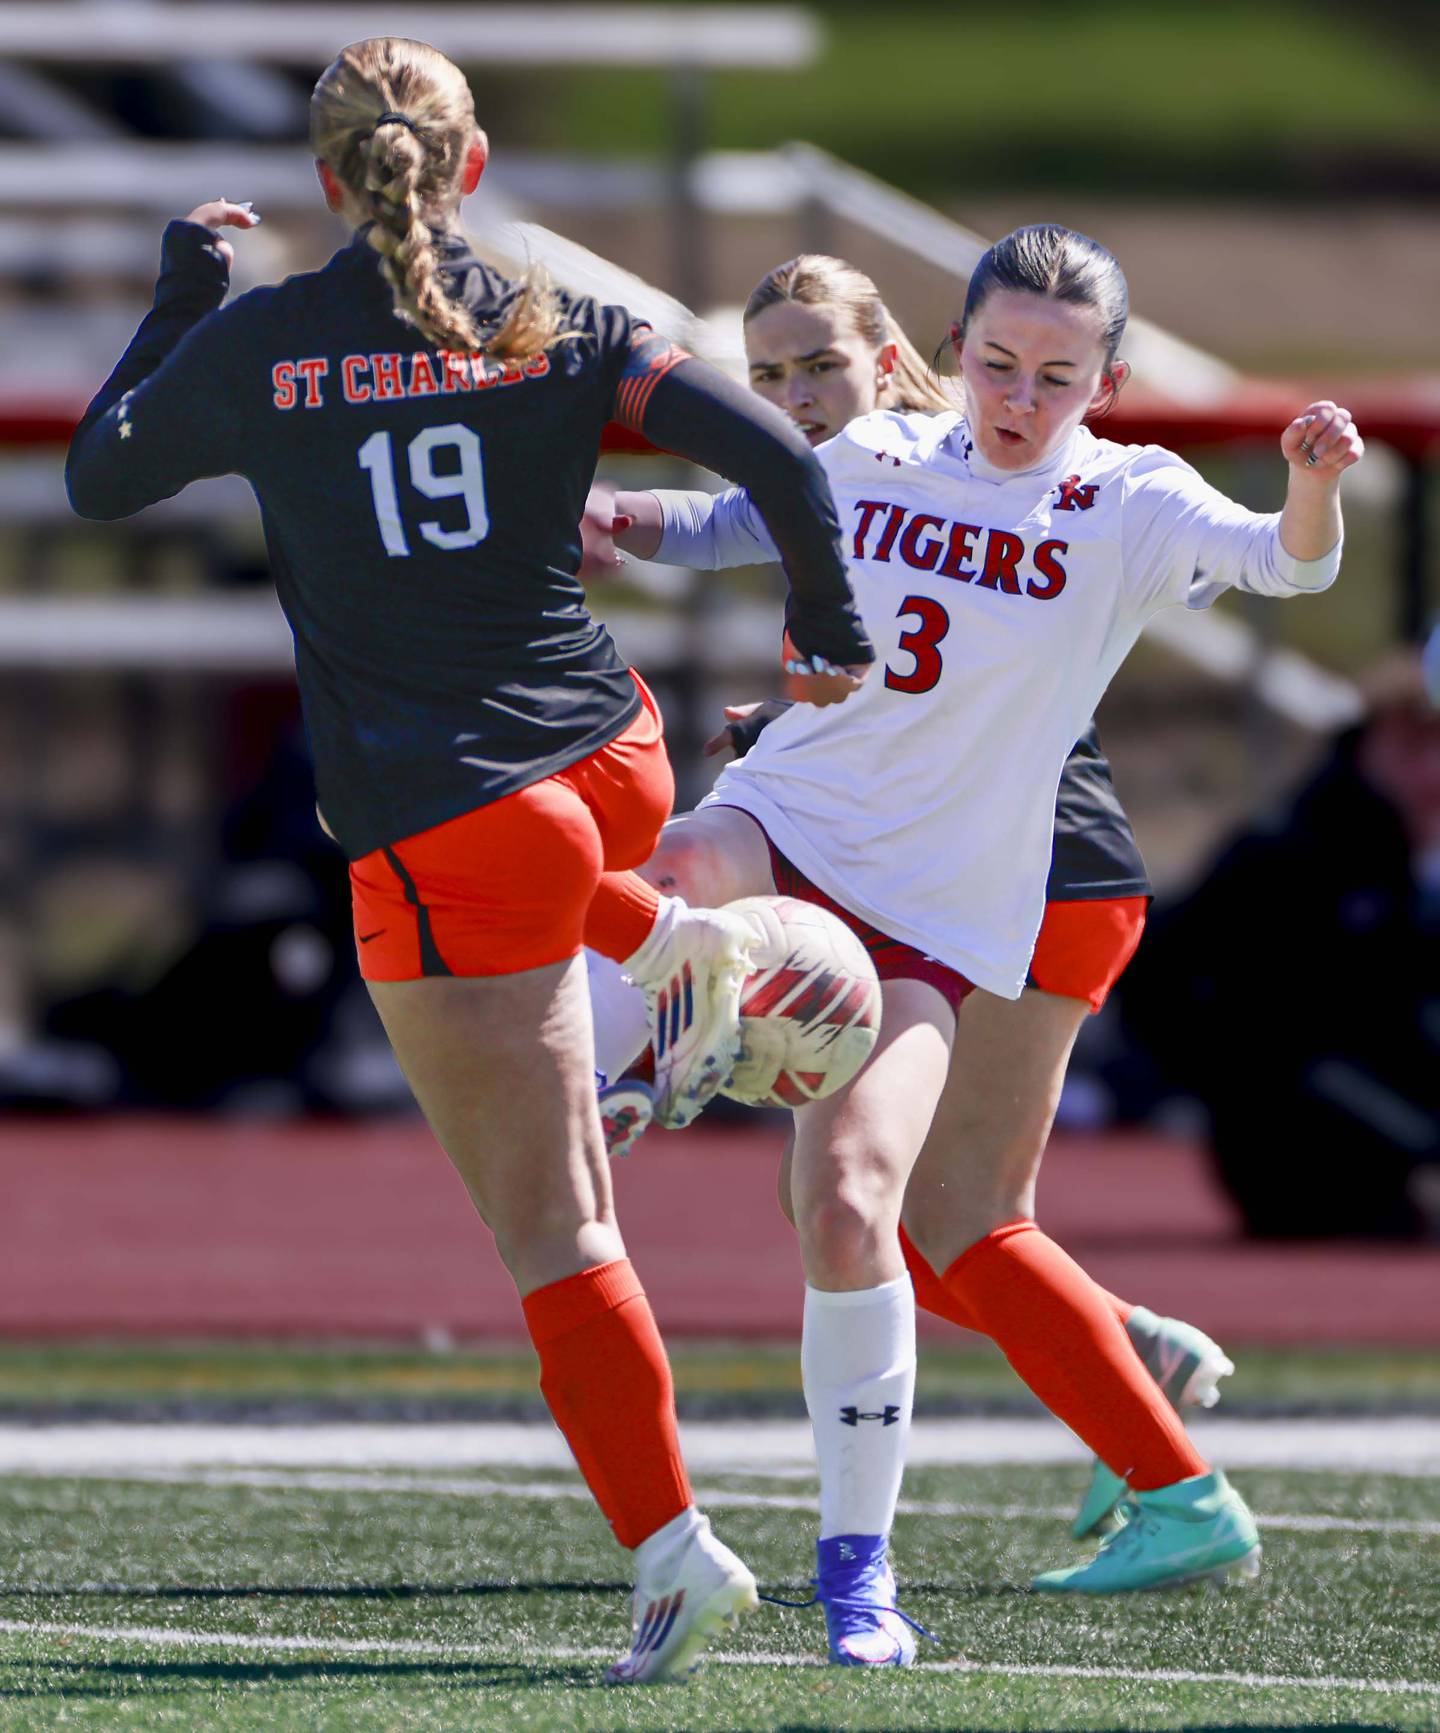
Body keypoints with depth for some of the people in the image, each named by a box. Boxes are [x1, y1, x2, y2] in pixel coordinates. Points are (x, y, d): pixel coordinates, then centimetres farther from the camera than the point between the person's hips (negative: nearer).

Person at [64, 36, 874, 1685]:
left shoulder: (255, 346, -6)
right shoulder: (555, 330, -1)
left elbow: (97, 476, 11)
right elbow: (776, 458, -9)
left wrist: (178, 293, 22)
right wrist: (831, 632, 7)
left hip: (439, 838, -4)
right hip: (612, 770, 4)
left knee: (553, 1233, 1)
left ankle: (670, 1543, -3)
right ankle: (672, 940, 25)